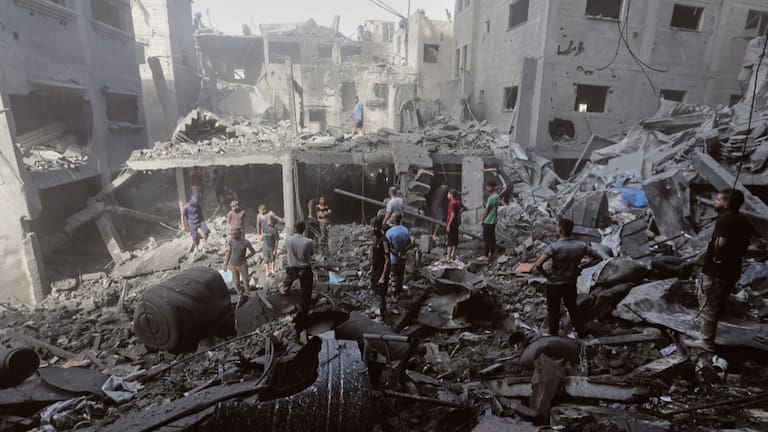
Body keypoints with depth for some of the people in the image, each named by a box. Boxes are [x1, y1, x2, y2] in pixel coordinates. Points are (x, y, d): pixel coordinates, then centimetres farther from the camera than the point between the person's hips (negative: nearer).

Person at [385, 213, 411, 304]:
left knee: (394, 277, 9)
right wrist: (402, 252, -8)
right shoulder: (406, 230, -6)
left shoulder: (389, 232, -22)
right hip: (403, 258, 4)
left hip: (393, 259, -4)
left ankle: (394, 296, 19)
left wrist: (397, 254, -11)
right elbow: (409, 245, -4)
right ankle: (398, 293, 33)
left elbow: (390, 248, -22)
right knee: (401, 276, 18)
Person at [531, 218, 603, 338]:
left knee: (553, 312, 13)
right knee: (573, 310, 23)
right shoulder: (581, 246, -8)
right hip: (571, 284, 4)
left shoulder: (554, 247, -23)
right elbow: (598, 257, 4)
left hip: (554, 285, -4)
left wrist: (546, 273, -10)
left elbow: (538, 265, -30)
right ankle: (581, 336, 35)